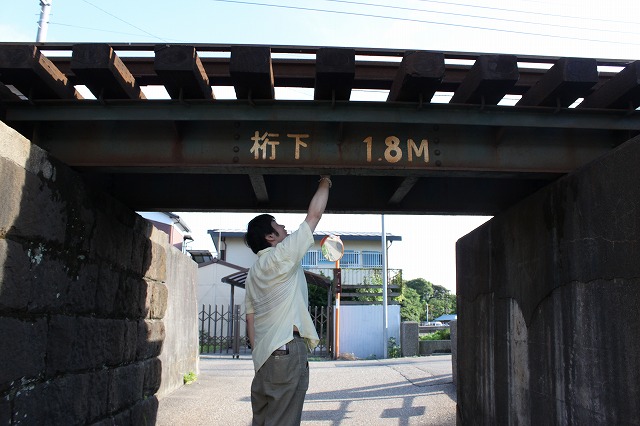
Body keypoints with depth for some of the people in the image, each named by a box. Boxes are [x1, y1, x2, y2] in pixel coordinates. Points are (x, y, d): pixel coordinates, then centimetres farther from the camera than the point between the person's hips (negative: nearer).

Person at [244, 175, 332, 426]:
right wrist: (324, 184, 9)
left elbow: (250, 318, 17)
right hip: (287, 349, -9)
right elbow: (314, 214, -4)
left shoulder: (253, 273, 18)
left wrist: (258, 352, 19)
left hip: (265, 354, 9)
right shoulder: (281, 255, -7)